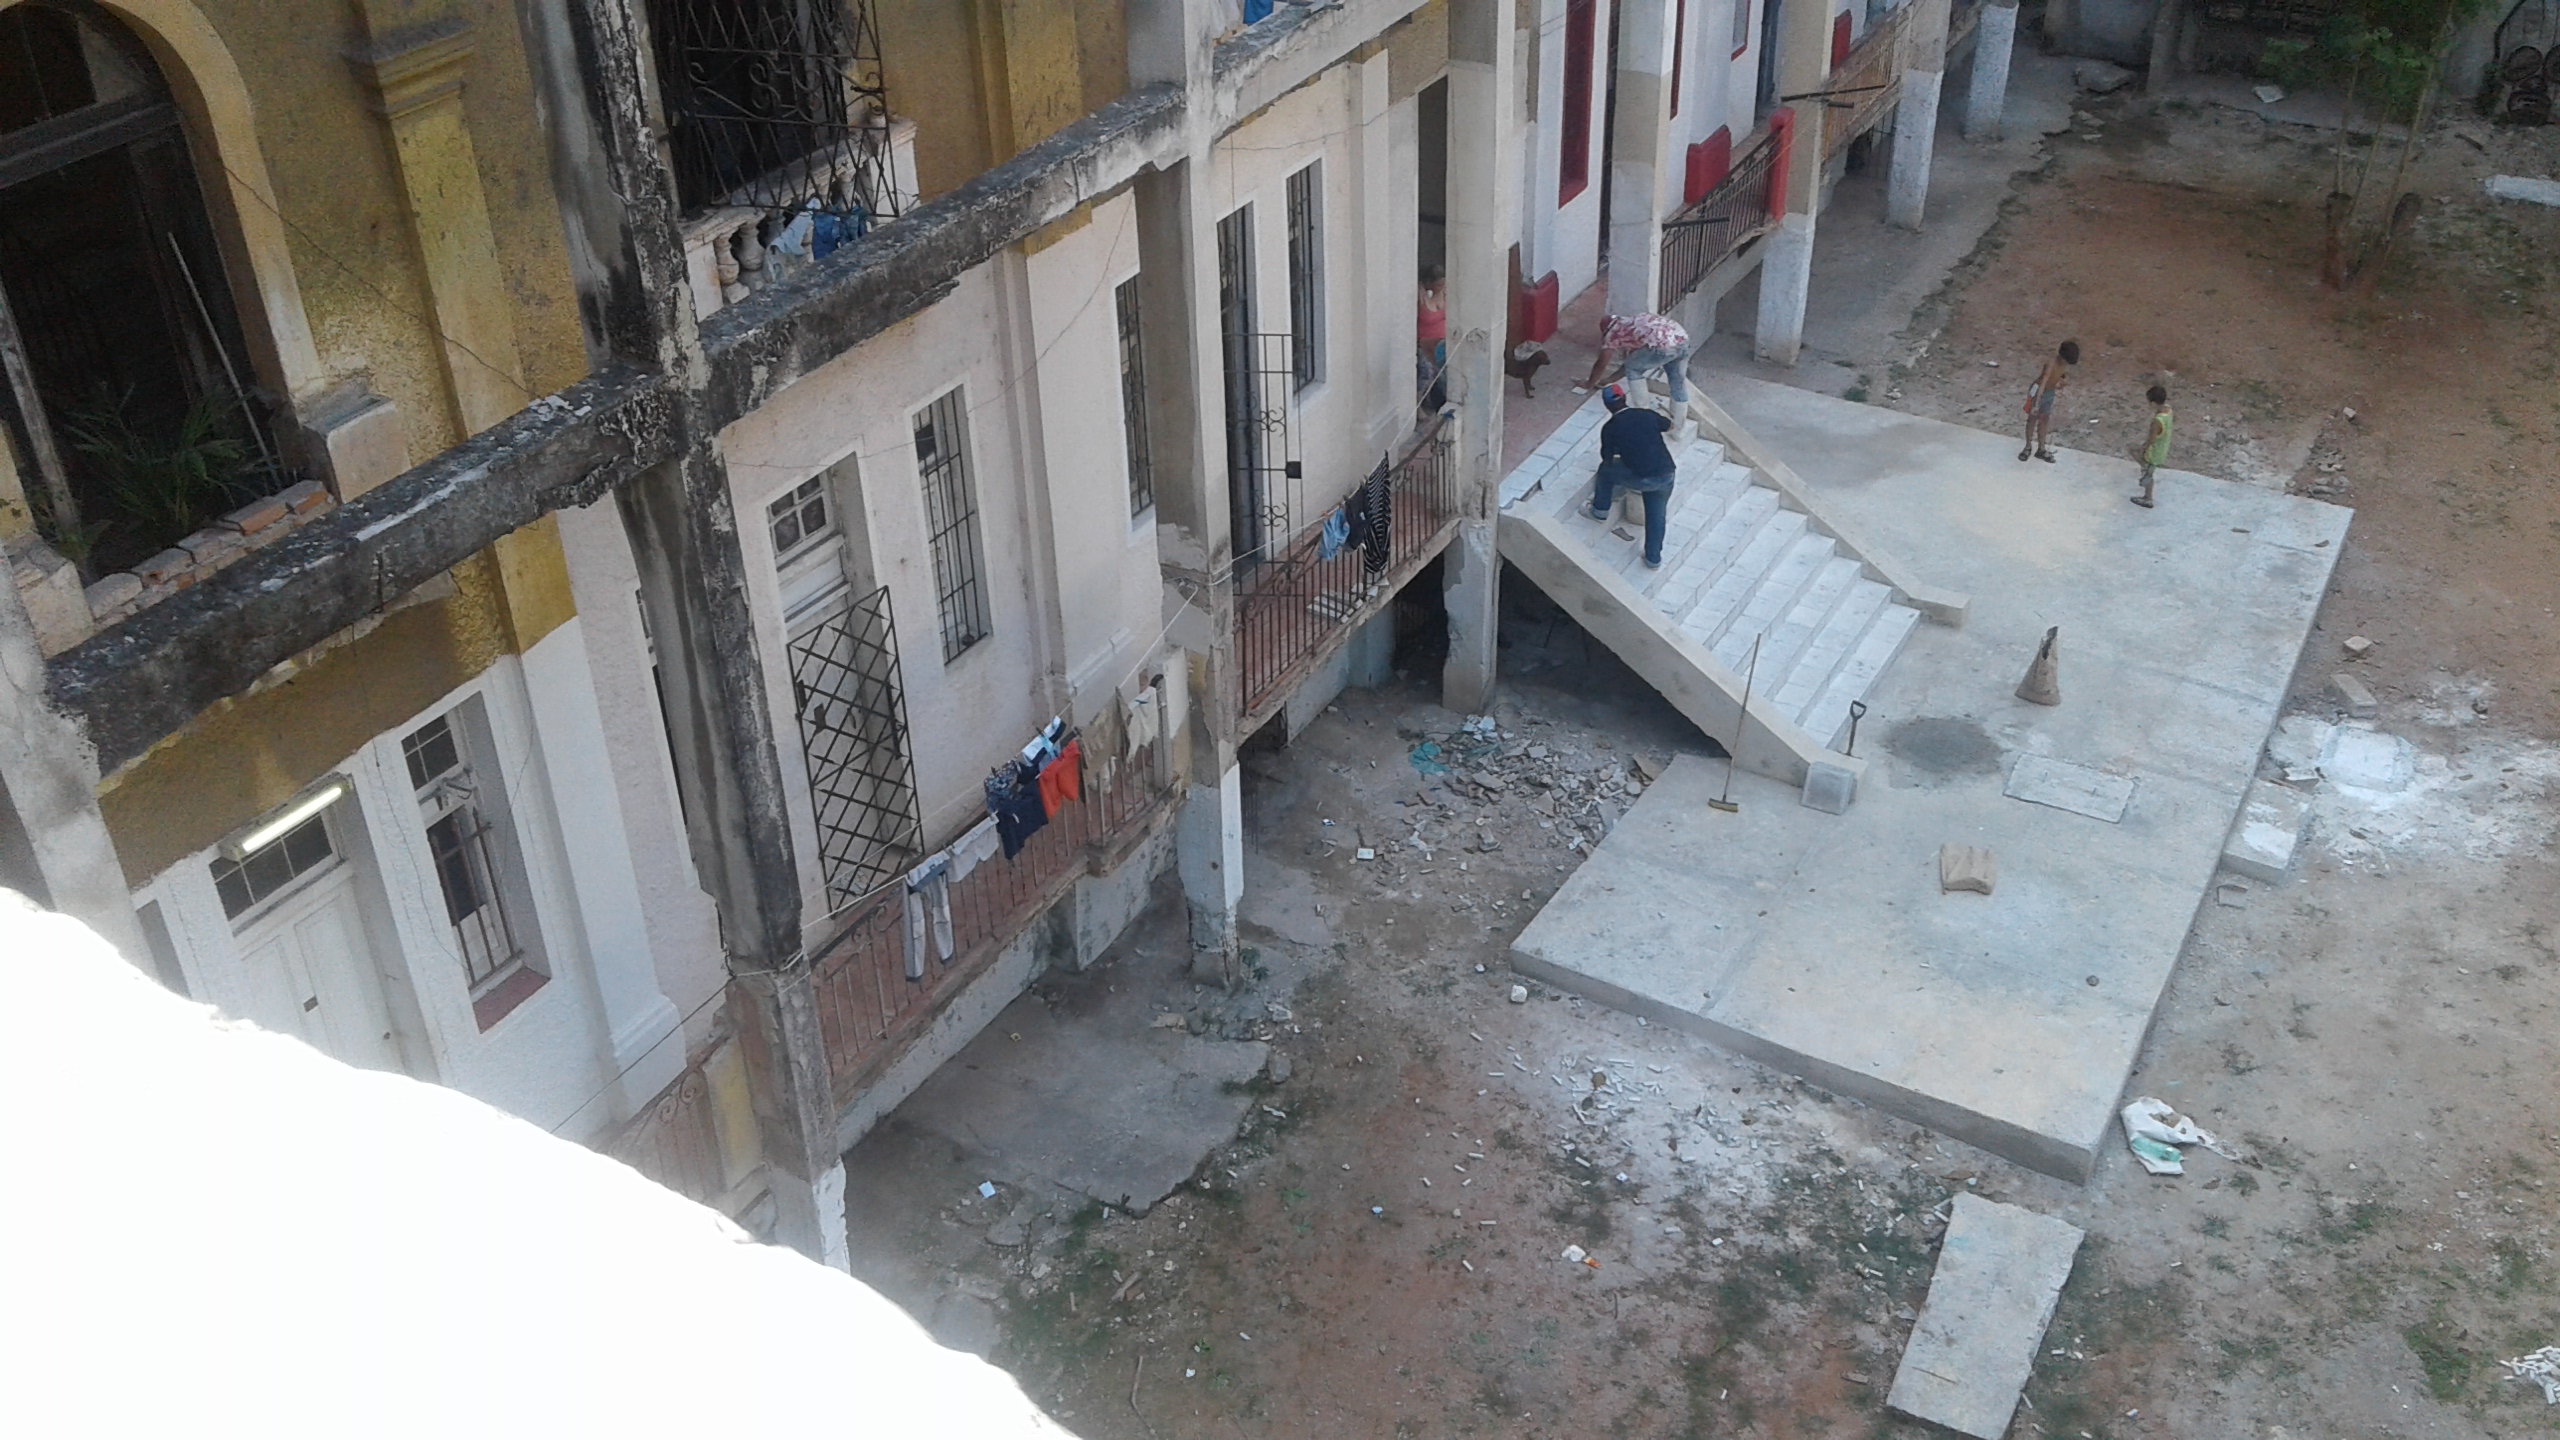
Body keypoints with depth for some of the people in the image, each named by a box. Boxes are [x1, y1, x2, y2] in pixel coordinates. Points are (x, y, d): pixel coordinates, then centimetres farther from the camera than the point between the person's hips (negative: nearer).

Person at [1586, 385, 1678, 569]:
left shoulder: (1610, 428, -1)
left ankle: (1600, 511, 40)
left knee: (1606, 470, 24)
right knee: (1656, 515, 24)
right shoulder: (1648, 415, 8)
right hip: (1666, 475, 3)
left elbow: (1607, 460, 13)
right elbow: (1670, 427, 29)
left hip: (1640, 479, -3)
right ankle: (1654, 559, 30)